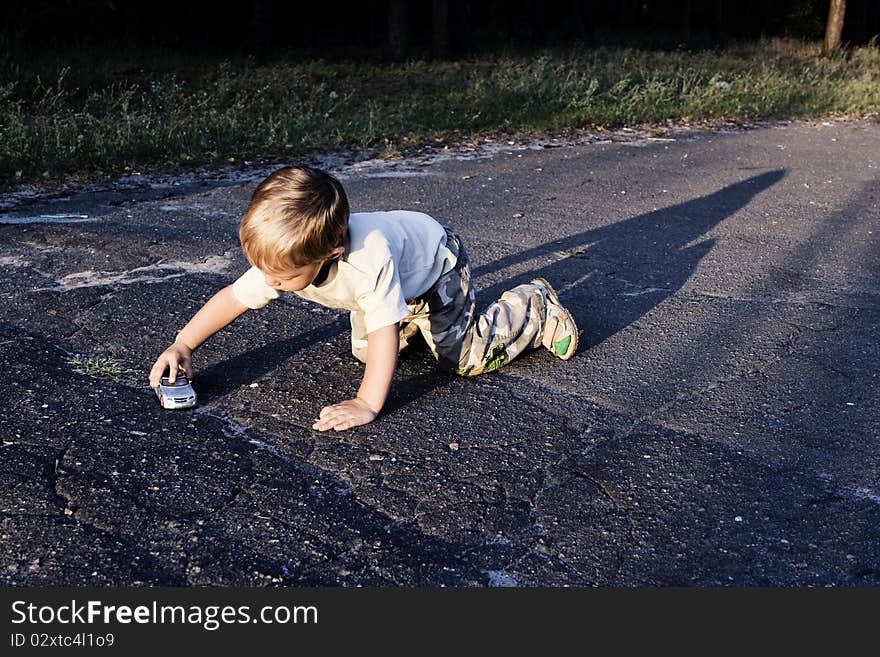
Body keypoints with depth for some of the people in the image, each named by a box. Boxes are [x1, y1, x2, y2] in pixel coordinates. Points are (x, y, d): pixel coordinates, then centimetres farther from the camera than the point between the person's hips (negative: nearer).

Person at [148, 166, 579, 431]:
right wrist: (182, 345, -23)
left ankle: (534, 305, 17)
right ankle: (413, 319, 39)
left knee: (467, 357, -6)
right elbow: (234, 297, -17)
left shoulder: (368, 259, -49)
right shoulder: (286, 256, -28)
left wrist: (367, 404, -49)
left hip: (436, 263, -6)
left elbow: (384, 333, -48)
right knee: (364, 352, 15)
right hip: (396, 284, 7)